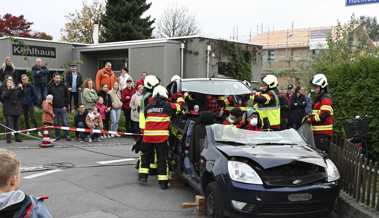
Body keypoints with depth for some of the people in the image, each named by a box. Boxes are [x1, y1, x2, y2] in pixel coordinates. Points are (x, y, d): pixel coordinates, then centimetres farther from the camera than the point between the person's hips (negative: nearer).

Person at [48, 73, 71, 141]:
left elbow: (66, 97, 3)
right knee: (56, 123, 8)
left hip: (63, 107, -1)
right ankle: (57, 136, 16)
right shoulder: (50, 87, 5)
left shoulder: (63, 86, 4)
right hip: (54, 108, 1)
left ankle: (66, 135, 5)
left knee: (65, 122, -1)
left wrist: (65, 106, -5)